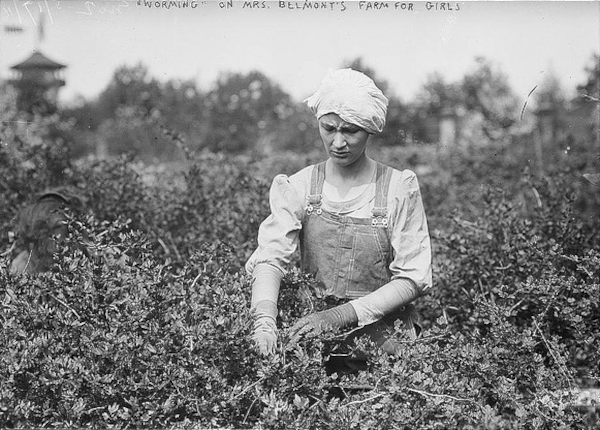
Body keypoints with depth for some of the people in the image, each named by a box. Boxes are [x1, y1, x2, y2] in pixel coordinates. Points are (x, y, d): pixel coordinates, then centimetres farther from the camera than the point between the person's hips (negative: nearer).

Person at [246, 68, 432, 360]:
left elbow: (412, 279, -6)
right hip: (314, 335, 3)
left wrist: (344, 314, -19)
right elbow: (270, 258, -8)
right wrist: (265, 321, -29)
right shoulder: (299, 187, 3)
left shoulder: (398, 188, -3)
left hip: (384, 336, -3)